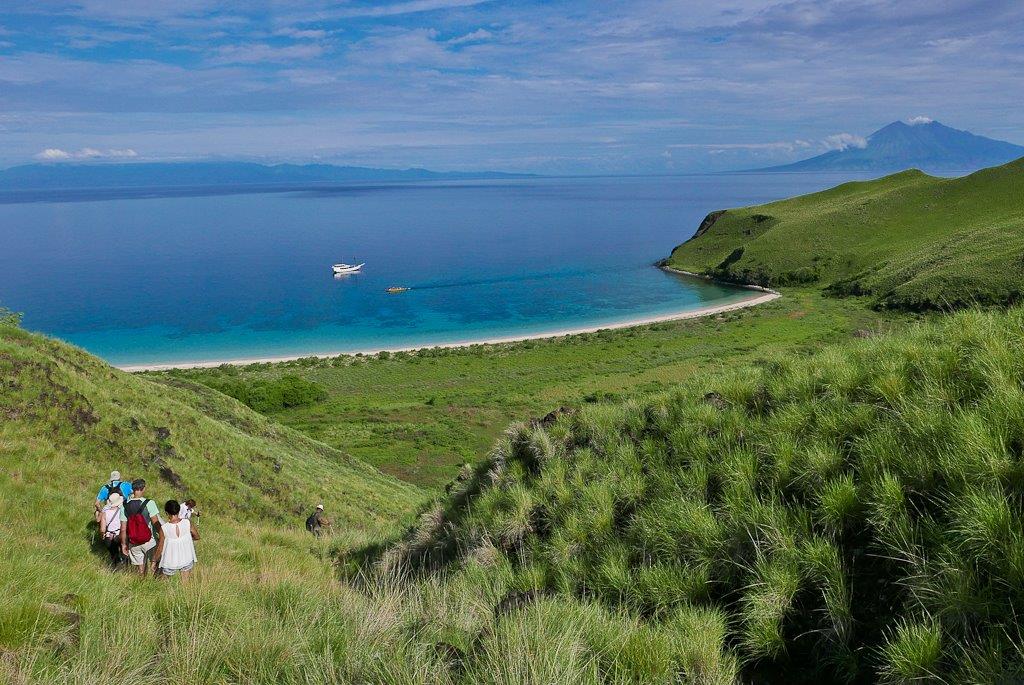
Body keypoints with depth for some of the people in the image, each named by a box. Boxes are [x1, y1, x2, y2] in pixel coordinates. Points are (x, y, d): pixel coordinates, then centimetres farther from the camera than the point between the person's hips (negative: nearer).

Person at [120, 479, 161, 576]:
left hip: (134, 543, 4)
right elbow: (156, 523, -15)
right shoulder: (149, 503, -18)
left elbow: (123, 529, -2)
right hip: (149, 541, -3)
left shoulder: (125, 506, -6)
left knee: (141, 567, 18)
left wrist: (123, 544, 10)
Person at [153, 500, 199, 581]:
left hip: (170, 562, -2)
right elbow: (197, 537, -1)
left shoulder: (164, 528, -19)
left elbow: (160, 548, -10)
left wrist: (154, 561, 5)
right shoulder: (187, 523, -15)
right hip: (186, 560, 2)